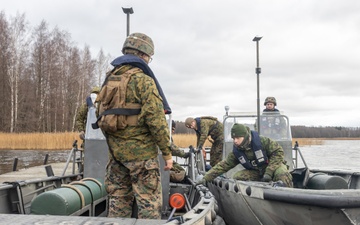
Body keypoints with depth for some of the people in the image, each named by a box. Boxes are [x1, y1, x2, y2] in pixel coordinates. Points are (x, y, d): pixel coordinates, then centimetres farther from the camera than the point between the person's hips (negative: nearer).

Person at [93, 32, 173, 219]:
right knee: (149, 201, 0)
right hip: (140, 150, -7)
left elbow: (101, 114, 16)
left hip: (115, 150, 8)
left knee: (118, 199, 16)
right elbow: (156, 119, -18)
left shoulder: (109, 79, 12)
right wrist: (167, 152, -11)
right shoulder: (143, 80, -12)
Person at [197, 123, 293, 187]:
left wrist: (269, 172, -26)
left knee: (282, 174, -37)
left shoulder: (262, 141, -22)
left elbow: (278, 151, -19)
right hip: (256, 173, 4)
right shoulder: (236, 152, -8)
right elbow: (223, 166, -7)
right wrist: (206, 178, -16)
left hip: (275, 165, -4)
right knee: (237, 177, -20)